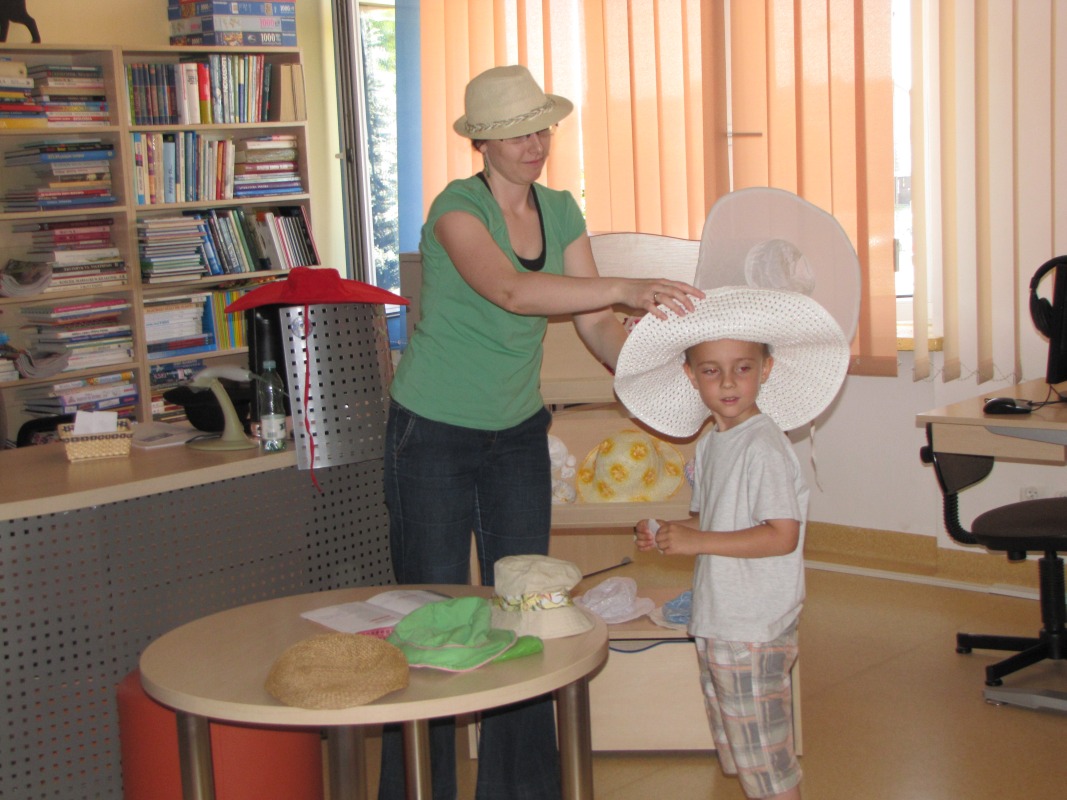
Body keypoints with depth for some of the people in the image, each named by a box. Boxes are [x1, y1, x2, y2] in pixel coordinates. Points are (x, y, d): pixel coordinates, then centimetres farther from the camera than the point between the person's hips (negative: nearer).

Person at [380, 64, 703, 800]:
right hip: (434, 436, -6)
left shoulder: (560, 211, 2)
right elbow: (511, 290, -37)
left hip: (517, 434, 6)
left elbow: (597, 327, -2)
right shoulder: (457, 207, -18)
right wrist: (628, 289, -47)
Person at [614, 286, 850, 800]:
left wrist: (697, 541, -24)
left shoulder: (764, 446, -18)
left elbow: (782, 535, -24)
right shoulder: (709, 446, 9)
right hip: (716, 622, 9)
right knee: (737, 751, 19)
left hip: (755, 628, -9)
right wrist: (666, 534, 1)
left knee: (764, 755, 0)